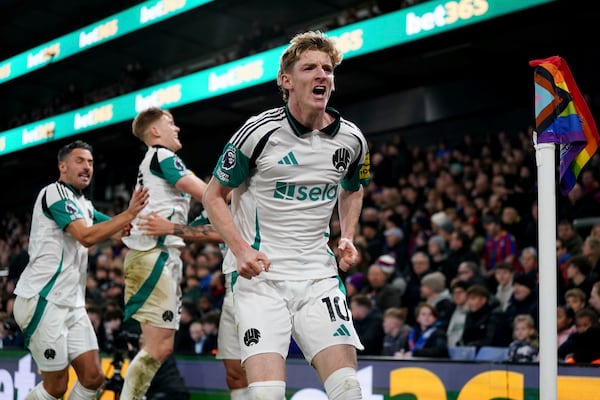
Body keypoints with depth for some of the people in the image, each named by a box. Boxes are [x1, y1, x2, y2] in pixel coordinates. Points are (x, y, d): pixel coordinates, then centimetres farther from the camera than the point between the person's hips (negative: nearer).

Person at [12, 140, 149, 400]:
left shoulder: (83, 204, 19)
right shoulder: (55, 193, -9)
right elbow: (87, 236, -20)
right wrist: (129, 213, -20)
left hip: (72, 304, 9)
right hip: (43, 301, -9)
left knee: (93, 377, 2)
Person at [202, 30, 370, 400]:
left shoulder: (351, 139, 4)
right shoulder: (258, 132, -8)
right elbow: (213, 196, 2)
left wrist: (347, 238, 8)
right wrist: (240, 250, -13)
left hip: (318, 275, 3)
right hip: (259, 273, -3)